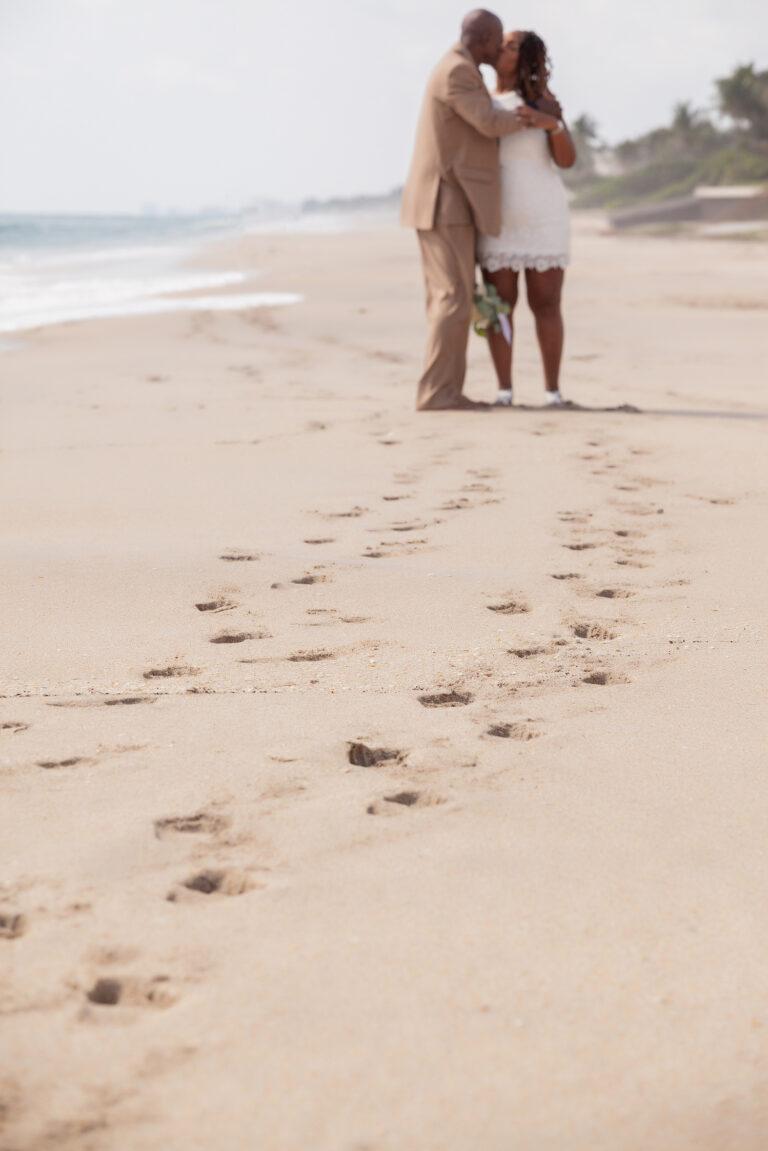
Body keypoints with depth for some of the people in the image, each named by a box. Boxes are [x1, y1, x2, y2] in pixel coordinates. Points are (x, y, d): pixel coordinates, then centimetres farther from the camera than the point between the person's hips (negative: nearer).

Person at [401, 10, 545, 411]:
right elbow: (490, 124, -20)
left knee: (449, 298, 7)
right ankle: (436, 392, -14)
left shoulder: (455, 73, 22)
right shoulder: (457, 71, -13)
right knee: (454, 298, -12)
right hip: (445, 205, -11)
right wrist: (528, 117, -1)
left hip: (444, 204, 11)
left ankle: (444, 392, 6)